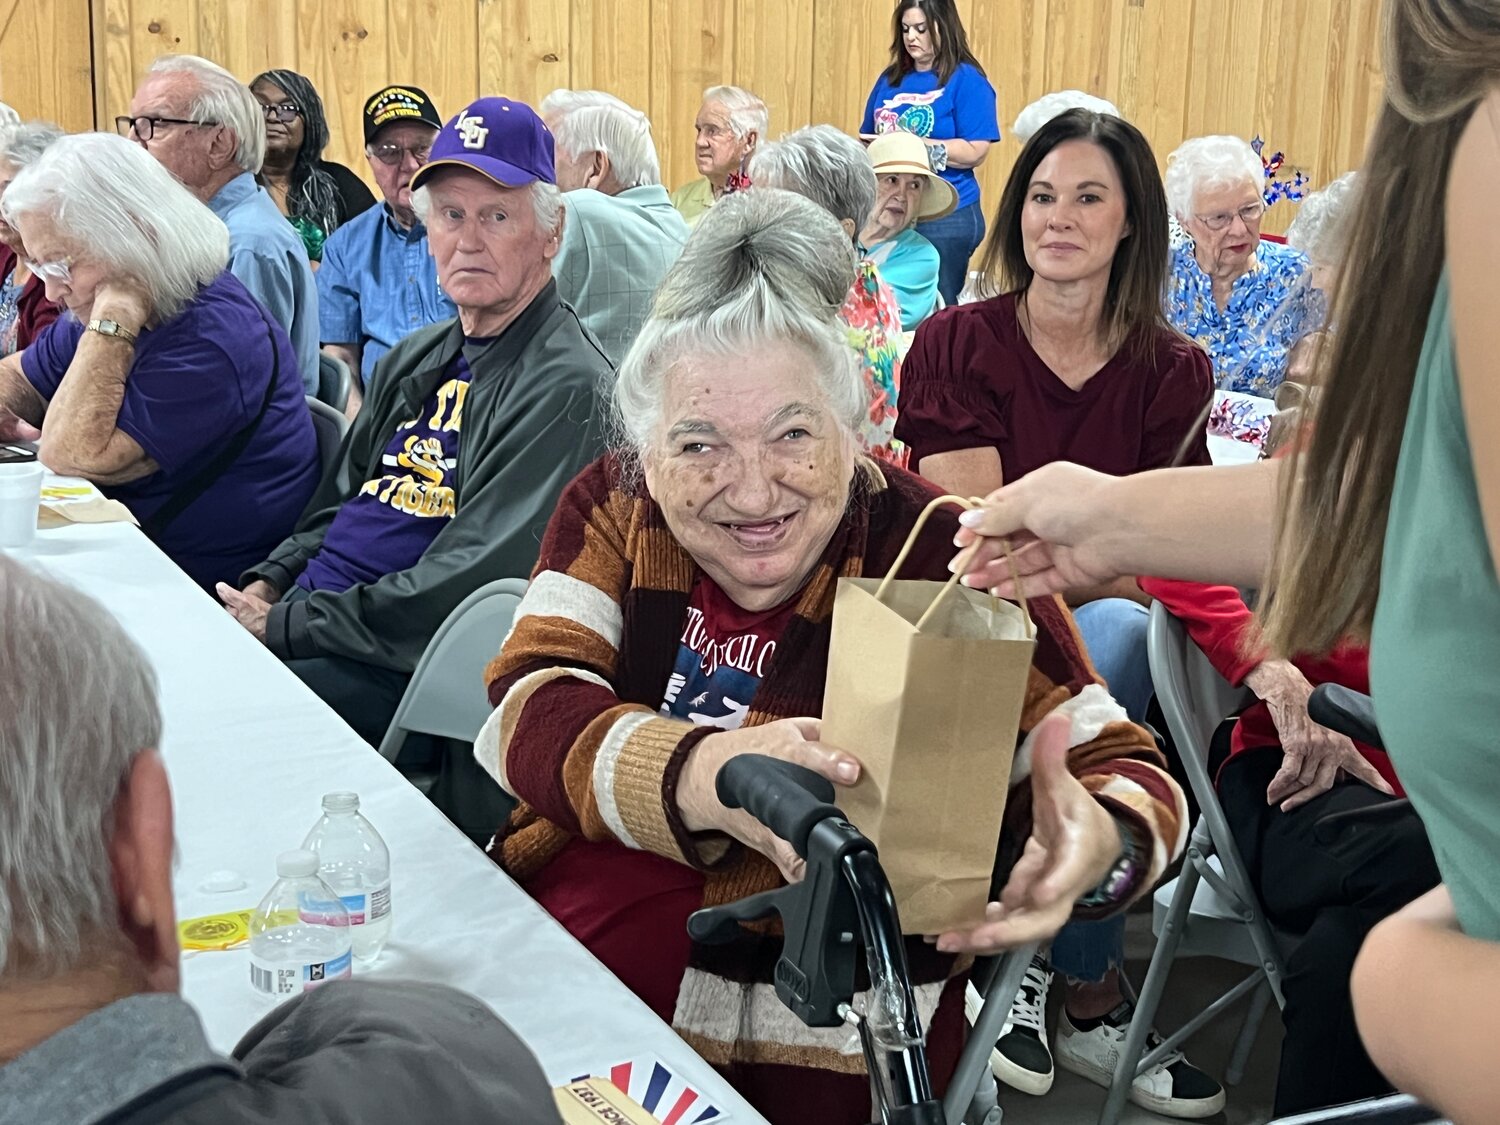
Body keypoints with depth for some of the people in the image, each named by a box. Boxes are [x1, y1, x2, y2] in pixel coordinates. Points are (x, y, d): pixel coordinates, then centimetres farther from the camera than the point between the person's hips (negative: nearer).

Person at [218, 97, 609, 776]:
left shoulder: (566, 387, -14)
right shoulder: (418, 358, 16)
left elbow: (462, 586, -20)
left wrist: (285, 627, -16)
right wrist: (268, 587, 3)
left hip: (406, 670, -8)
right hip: (304, 609, 8)